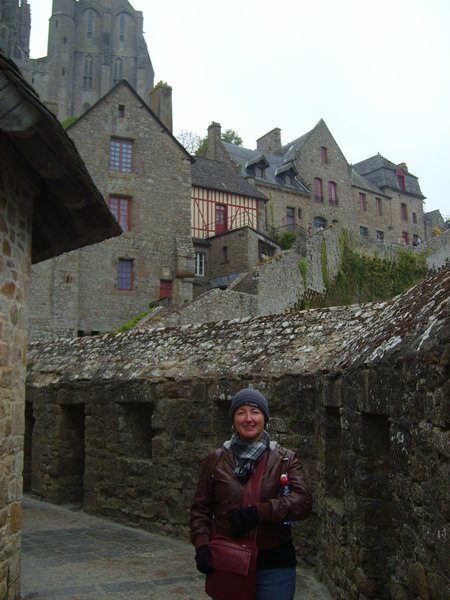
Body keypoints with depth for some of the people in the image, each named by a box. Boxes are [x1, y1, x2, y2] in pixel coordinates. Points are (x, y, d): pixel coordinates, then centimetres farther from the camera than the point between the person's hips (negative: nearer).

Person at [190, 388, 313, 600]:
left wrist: (258, 512, -23)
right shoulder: (216, 460, 2)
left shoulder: (285, 459, -1)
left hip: (274, 565, -1)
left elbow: (304, 502, -14)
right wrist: (201, 544, -11)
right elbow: (200, 508, 5)